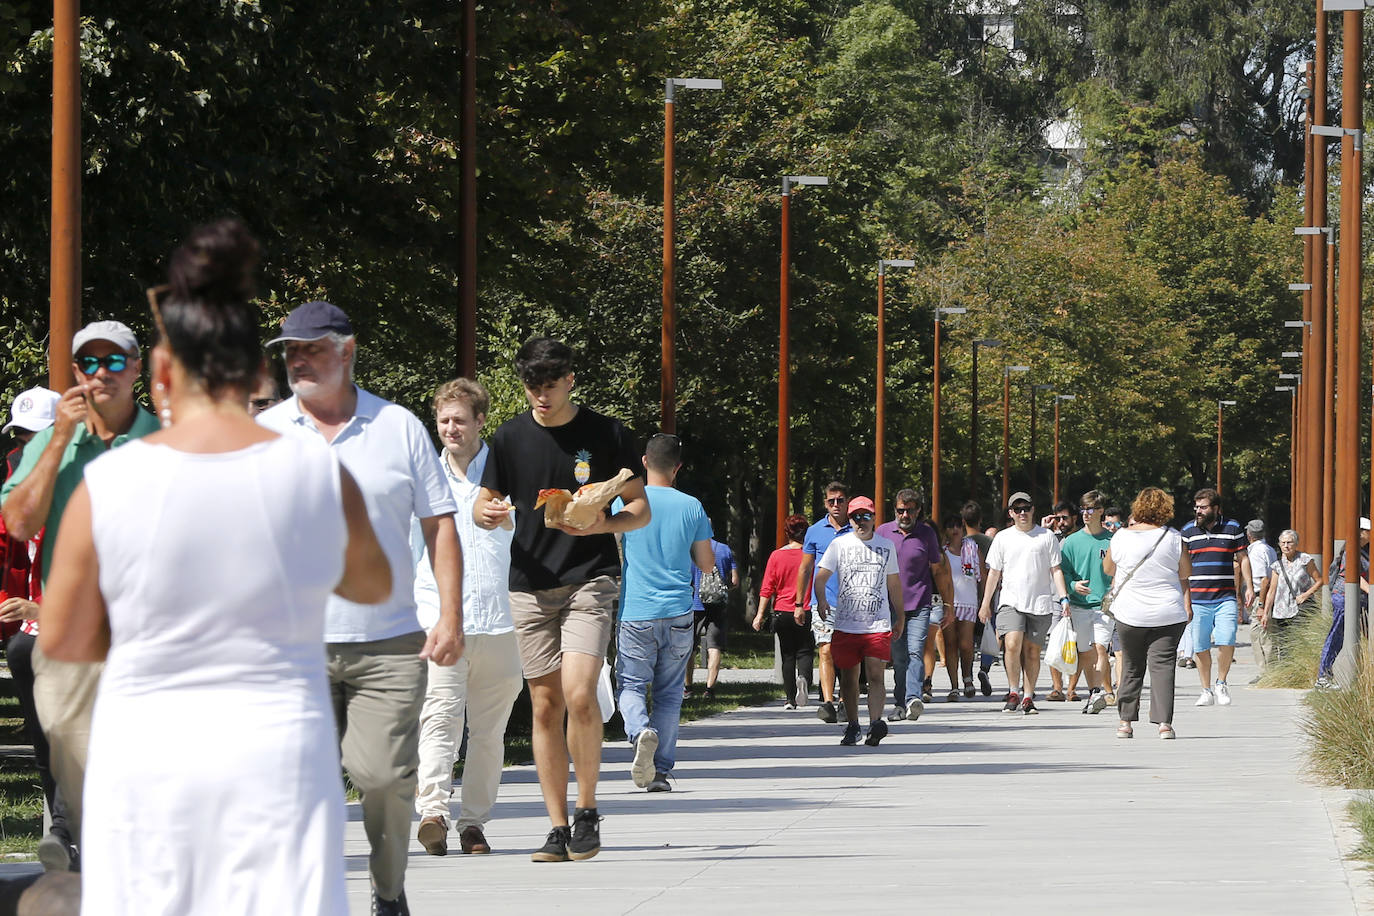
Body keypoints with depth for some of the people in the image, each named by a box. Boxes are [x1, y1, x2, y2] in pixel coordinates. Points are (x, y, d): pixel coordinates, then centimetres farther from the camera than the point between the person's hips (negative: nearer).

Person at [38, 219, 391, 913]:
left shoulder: (109, 485, -8)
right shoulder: (319, 478, -5)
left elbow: (61, 641, 0)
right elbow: (373, 586, 14)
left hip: (151, 759, 0)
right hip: (278, 757, 0)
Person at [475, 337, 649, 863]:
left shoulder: (607, 435, 1)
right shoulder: (511, 438, 8)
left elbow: (641, 510, 5)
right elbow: (484, 504, 15)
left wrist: (602, 523, -16)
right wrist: (487, 514, -9)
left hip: (590, 578, -3)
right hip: (531, 584, 3)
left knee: (579, 692, -19)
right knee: (546, 705, 2)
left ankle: (587, 809, -1)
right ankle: (558, 829, 7)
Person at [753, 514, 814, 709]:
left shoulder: (776, 556, -1)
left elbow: (767, 589, -1)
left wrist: (760, 615, 2)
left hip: (782, 612, 1)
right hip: (806, 612, -1)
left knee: (788, 656, 9)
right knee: (805, 651, 3)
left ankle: (791, 699, 8)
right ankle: (803, 678, -29)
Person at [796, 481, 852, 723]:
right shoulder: (815, 531, 7)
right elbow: (805, 569, 14)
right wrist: (800, 604, 13)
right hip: (823, 602, 0)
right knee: (825, 651, -13)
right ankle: (827, 703, -20)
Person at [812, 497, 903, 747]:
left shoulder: (886, 545, 12)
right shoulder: (839, 544, 6)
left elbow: (894, 583, 20)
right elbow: (821, 576, -2)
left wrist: (900, 618, 22)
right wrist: (821, 600, -22)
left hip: (878, 624, 0)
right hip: (845, 623, 0)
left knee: (875, 676, -13)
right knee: (848, 678, 6)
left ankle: (875, 723, -21)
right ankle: (852, 726, 17)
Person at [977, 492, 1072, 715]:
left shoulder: (1047, 537, 7)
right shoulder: (1003, 538, 10)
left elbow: (1055, 570, 8)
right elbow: (994, 572, 14)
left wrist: (1063, 598, -3)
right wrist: (985, 604, 12)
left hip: (1040, 603, 0)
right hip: (1011, 602, 0)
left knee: (1032, 652, 1)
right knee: (1013, 645, -18)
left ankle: (1028, 698, 8)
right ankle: (1013, 693, -6)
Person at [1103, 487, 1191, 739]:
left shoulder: (1121, 538, -3)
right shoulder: (1173, 538, -5)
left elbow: (1108, 568, 13)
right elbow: (1186, 572, 2)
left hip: (1130, 614, 1)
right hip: (1168, 614, -1)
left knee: (1131, 668, 13)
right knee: (1162, 666, -1)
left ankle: (1126, 720, 15)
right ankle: (1164, 722, -11)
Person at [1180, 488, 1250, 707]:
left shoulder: (1232, 528, 6)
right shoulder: (1188, 531, 8)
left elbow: (1242, 559, 11)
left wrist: (1248, 587, 2)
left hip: (1226, 598, -1)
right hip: (1197, 598, 1)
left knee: (1226, 642, -15)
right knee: (1200, 648, 1)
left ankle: (1221, 683, 6)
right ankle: (1206, 690, 13)